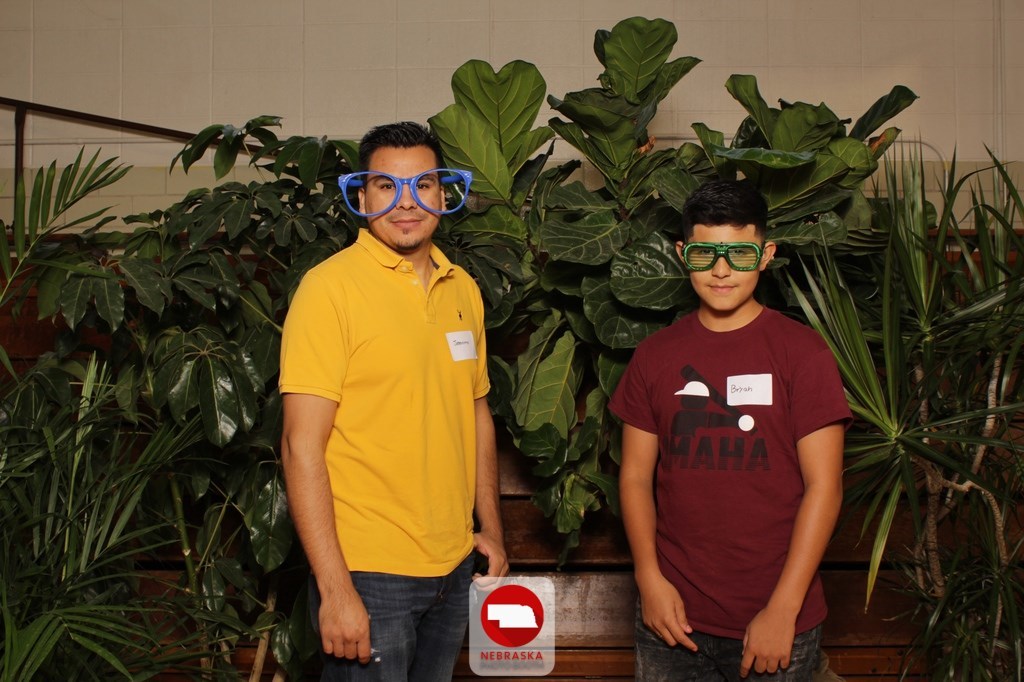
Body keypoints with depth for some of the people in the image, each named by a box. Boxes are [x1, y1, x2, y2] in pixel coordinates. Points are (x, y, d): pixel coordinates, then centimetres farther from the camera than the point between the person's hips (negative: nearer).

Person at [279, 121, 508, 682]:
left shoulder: (462, 289, 8)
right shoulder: (331, 287, -12)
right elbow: (302, 446, -15)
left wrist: (490, 529, 15)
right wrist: (334, 588, -18)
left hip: (454, 568, 6)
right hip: (368, 573, -6)